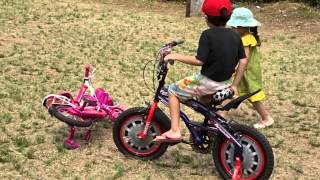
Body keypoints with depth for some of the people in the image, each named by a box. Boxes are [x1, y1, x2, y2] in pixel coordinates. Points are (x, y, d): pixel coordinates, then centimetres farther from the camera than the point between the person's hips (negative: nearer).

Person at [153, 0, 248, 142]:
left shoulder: (208, 34, -17)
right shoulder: (235, 35, 2)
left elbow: (199, 61, -22)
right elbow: (243, 61, 3)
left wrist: (176, 56, -11)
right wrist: (234, 85, 10)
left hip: (208, 81, -7)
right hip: (224, 83, 7)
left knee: (173, 90, 9)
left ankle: (175, 131, 1)